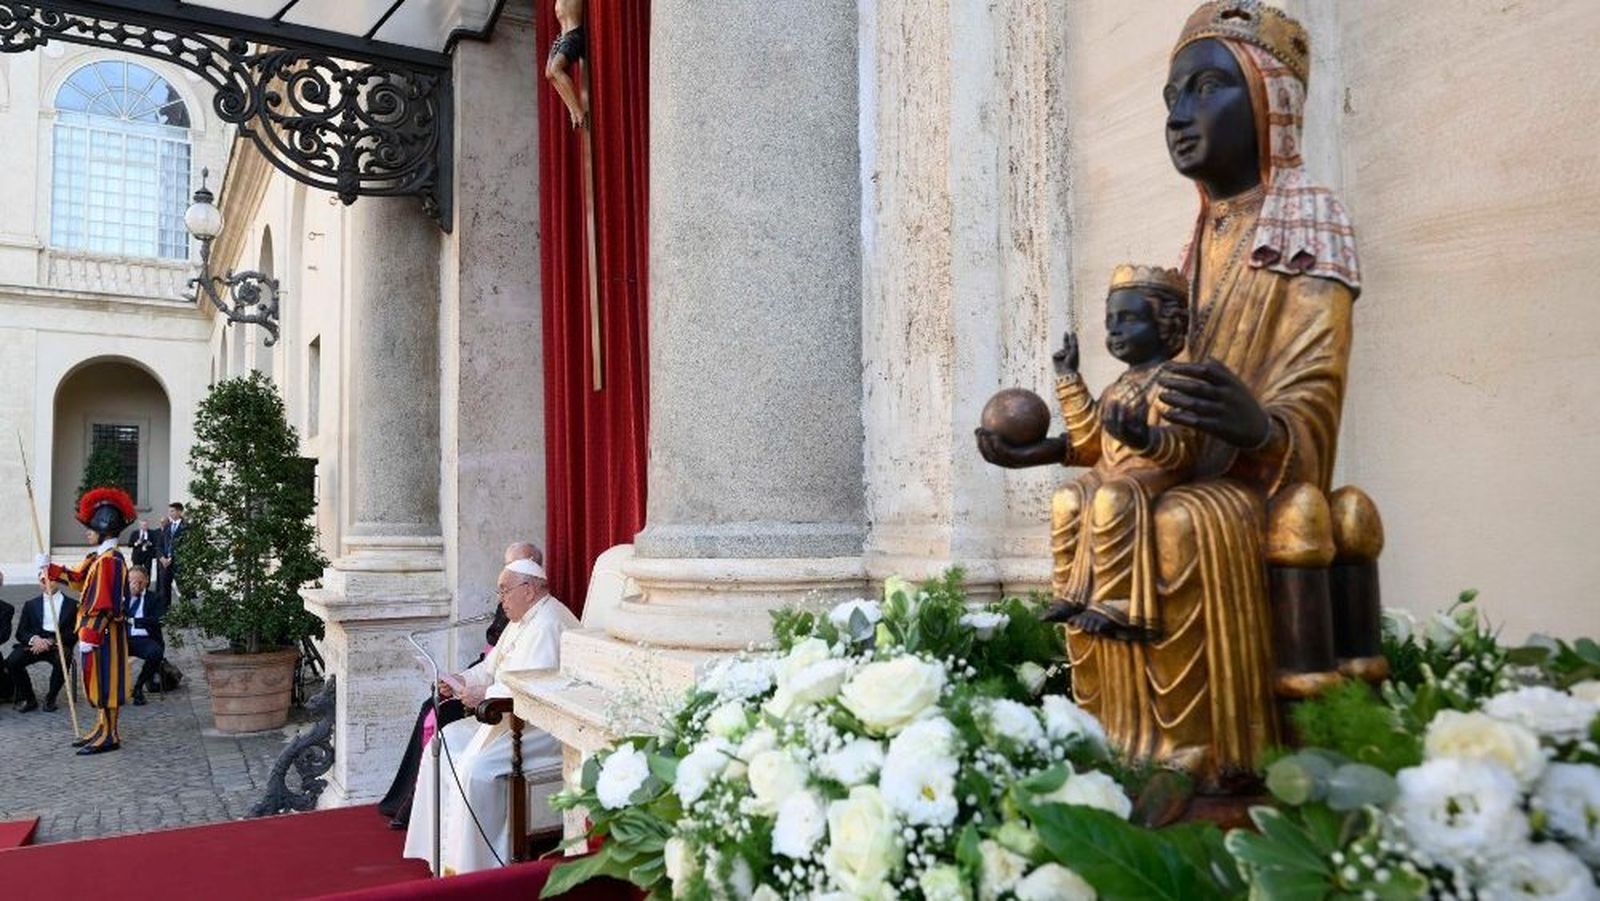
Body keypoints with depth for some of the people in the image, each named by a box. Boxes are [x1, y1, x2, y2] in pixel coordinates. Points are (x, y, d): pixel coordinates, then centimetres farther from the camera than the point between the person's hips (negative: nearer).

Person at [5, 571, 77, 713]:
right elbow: (20, 633, 9)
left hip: (58, 644, -3)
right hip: (34, 643, 3)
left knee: (61, 661, -35)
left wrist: (51, 642, -16)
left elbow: (73, 633, 0)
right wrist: (34, 639, -14)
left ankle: (51, 697, -10)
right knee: (11, 662, -25)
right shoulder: (31, 605, 18)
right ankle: (28, 699, -4)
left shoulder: (72, 605, 9)